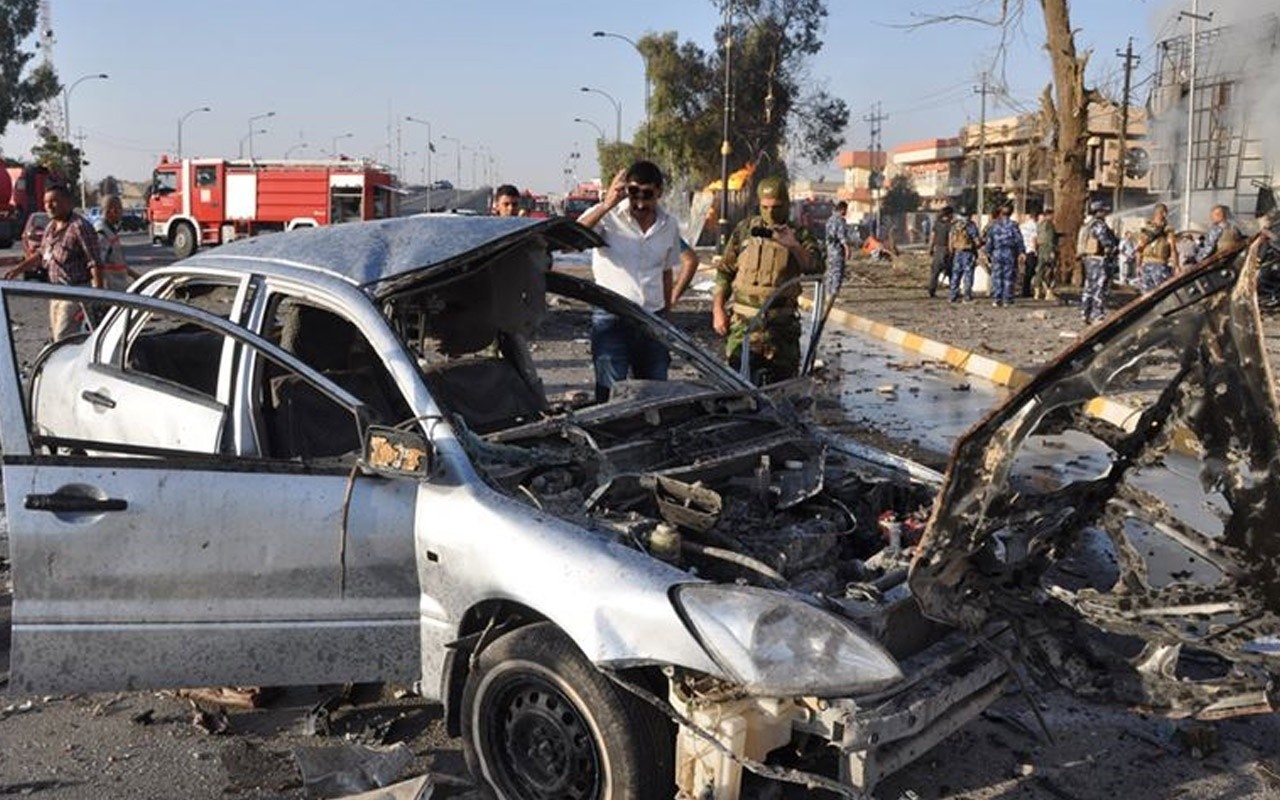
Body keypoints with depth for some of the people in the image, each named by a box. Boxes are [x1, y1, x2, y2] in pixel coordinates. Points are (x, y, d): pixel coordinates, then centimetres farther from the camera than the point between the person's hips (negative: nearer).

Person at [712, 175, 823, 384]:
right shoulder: (745, 230, 7)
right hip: (744, 322, 0)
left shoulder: (799, 236, 4)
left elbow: (815, 268, -12)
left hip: (781, 325, 0)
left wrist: (793, 246, -27)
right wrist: (718, 310, 1)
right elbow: (724, 272, 9)